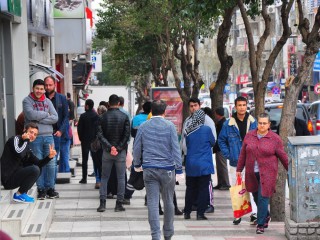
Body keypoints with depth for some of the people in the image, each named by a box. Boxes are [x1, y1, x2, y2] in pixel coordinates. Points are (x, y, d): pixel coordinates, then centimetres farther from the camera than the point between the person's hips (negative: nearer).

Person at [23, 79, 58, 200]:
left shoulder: (48, 102, 12)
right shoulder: (27, 101, 1)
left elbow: (55, 118, 0)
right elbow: (31, 114, -16)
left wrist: (39, 119, -9)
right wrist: (46, 114, -4)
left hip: (48, 136, 3)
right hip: (35, 137, -3)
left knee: (51, 163, 1)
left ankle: (50, 188, 11)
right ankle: (41, 189, 9)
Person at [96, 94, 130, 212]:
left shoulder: (103, 117, 0)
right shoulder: (124, 117, -4)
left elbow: (100, 134, -7)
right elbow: (126, 134, -9)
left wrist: (109, 147, -11)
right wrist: (118, 148, -8)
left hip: (107, 151, 1)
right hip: (121, 152, -1)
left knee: (104, 177, 9)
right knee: (121, 178, 5)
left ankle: (102, 203, 3)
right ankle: (119, 204, 4)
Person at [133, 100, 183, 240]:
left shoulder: (143, 127, 4)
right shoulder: (169, 126, -3)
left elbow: (136, 148, 9)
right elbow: (176, 148, -5)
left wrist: (137, 165, 25)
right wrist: (179, 169, -3)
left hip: (149, 169, 1)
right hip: (167, 169, -1)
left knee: (152, 203, -1)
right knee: (168, 202, 12)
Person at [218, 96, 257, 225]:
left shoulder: (253, 122, 3)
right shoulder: (228, 124, 1)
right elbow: (221, 140, 12)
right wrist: (227, 154, 2)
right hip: (235, 162, 1)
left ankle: (254, 213, -5)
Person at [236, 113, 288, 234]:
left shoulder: (275, 138, -3)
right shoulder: (249, 136, 6)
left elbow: (283, 157, 2)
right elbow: (243, 154, 13)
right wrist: (239, 169, 13)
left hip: (267, 174, -4)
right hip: (252, 174, 4)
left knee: (263, 197, -9)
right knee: (256, 197, 13)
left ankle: (261, 224, -1)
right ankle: (266, 216, 37)